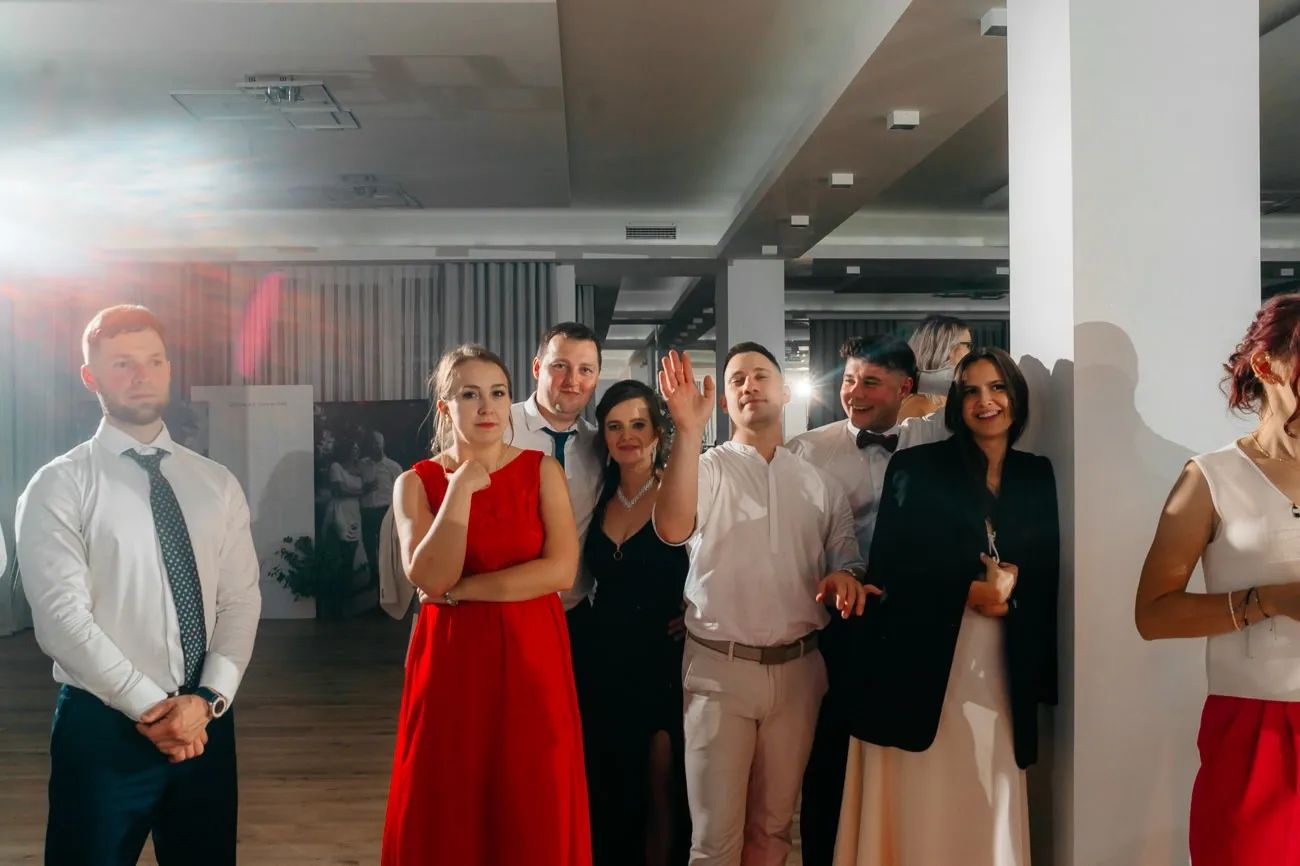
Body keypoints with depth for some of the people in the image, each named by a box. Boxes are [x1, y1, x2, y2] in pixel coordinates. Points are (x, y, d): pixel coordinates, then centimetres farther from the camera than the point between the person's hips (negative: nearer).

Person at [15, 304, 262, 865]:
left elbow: (241, 600, 2)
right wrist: (151, 708, -14)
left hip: (206, 720, 4)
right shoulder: (59, 487, -5)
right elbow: (62, 618, -13)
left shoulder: (217, 484, 7)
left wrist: (209, 699, -12)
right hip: (103, 726, -3)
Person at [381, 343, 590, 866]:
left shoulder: (542, 471, 2)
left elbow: (561, 569, -9)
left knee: (533, 817, 6)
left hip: (532, 656, 0)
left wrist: (459, 591, -11)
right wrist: (462, 489, -17)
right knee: (446, 818, 6)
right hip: (451, 658, 0)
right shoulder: (416, 483, 1)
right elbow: (427, 579, -12)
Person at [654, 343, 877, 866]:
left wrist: (845, 579, -9)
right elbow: (672, 529, -21)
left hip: (798, 669, 3)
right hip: (719, 668, -3)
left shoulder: (822, 484, 10)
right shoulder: (705, 468, -1)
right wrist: (688, 431, -29)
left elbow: (847, 563, 16)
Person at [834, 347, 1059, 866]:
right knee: (921, 806, -2)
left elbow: (1050, 570, 10)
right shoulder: (918, 468, 1)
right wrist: (970, 590, -9)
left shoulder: (1036, 477, 12)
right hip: (921, 657, -3)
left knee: (988, 803, 4)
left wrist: (1013, 580, -9)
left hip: (998, 667, 3)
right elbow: (889, 565, -6)